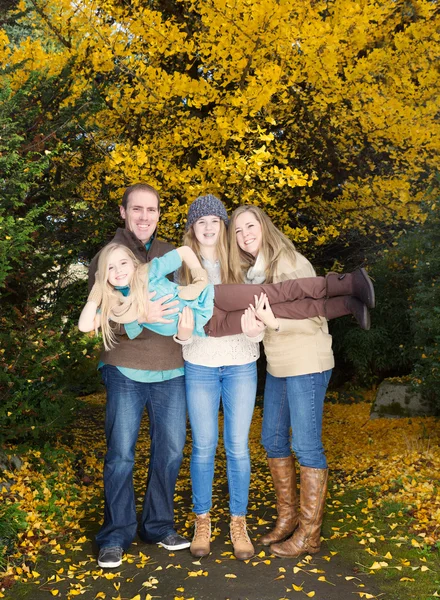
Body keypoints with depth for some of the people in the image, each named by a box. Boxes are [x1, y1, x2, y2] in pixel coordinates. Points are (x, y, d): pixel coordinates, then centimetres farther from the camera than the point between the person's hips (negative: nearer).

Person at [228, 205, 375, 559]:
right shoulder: (251, 272, 8)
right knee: (273, 440, 13)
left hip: (307, 366, -8)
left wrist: (275, 322, -32)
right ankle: (287, 517, 30)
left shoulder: (292, 264, -15)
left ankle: (309, 534, 13)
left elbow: (315, 318, -18)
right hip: (277, 367, 8)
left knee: (306, 446, -2)